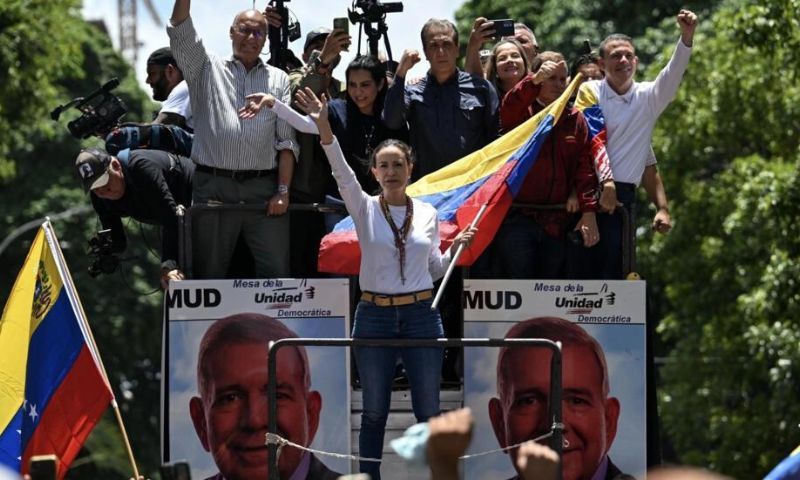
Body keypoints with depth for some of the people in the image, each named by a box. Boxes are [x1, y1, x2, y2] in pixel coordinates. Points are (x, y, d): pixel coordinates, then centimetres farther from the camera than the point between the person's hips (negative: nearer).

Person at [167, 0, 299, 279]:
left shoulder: (278, 79, 15)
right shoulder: (208, 70, 14)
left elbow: (286, 140, 8)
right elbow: (179, 31, -1)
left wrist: (283, 191, -2)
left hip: (264, 190, 0)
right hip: (213, 189, 0)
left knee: (276, 274, -6)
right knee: (209, 275, 3)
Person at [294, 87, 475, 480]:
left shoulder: (427, 213, 7)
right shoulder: (365, 209, 0)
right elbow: (342, 173, -18)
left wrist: (456, 248, -5)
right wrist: (324, 129, -34)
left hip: (421, 315, 1)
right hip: (374, 317, -1)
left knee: (428, 411, 3)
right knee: (374, 412, 4)